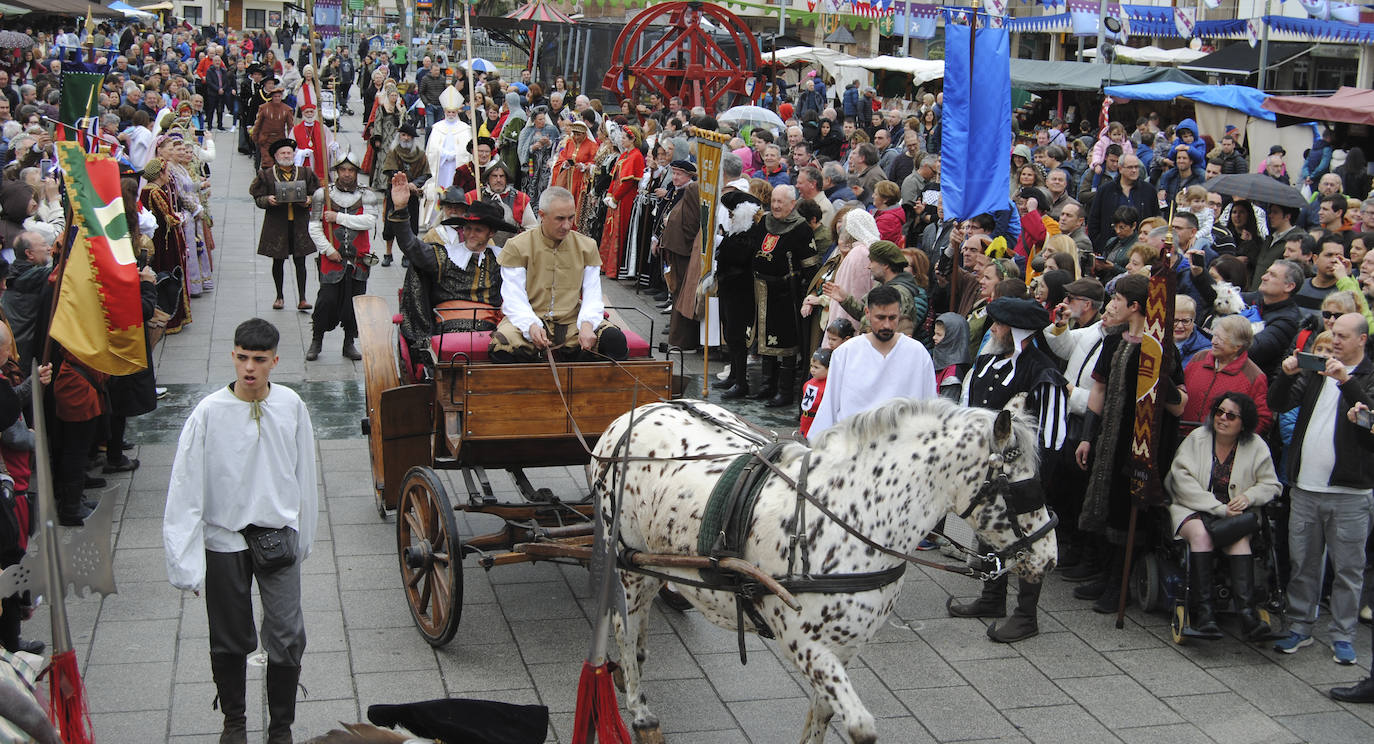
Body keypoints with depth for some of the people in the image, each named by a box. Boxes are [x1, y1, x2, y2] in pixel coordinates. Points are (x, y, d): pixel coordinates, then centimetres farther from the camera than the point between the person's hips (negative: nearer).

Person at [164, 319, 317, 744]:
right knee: (230, 641, 12)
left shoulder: (291, 406, -4)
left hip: (278, 534, 1)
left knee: (287, 637, -2)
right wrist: (186, 563, -18)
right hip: (225, 538, -1)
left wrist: (303, 534, 12)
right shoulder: (209, 413, -14)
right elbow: (185, 489, -14)